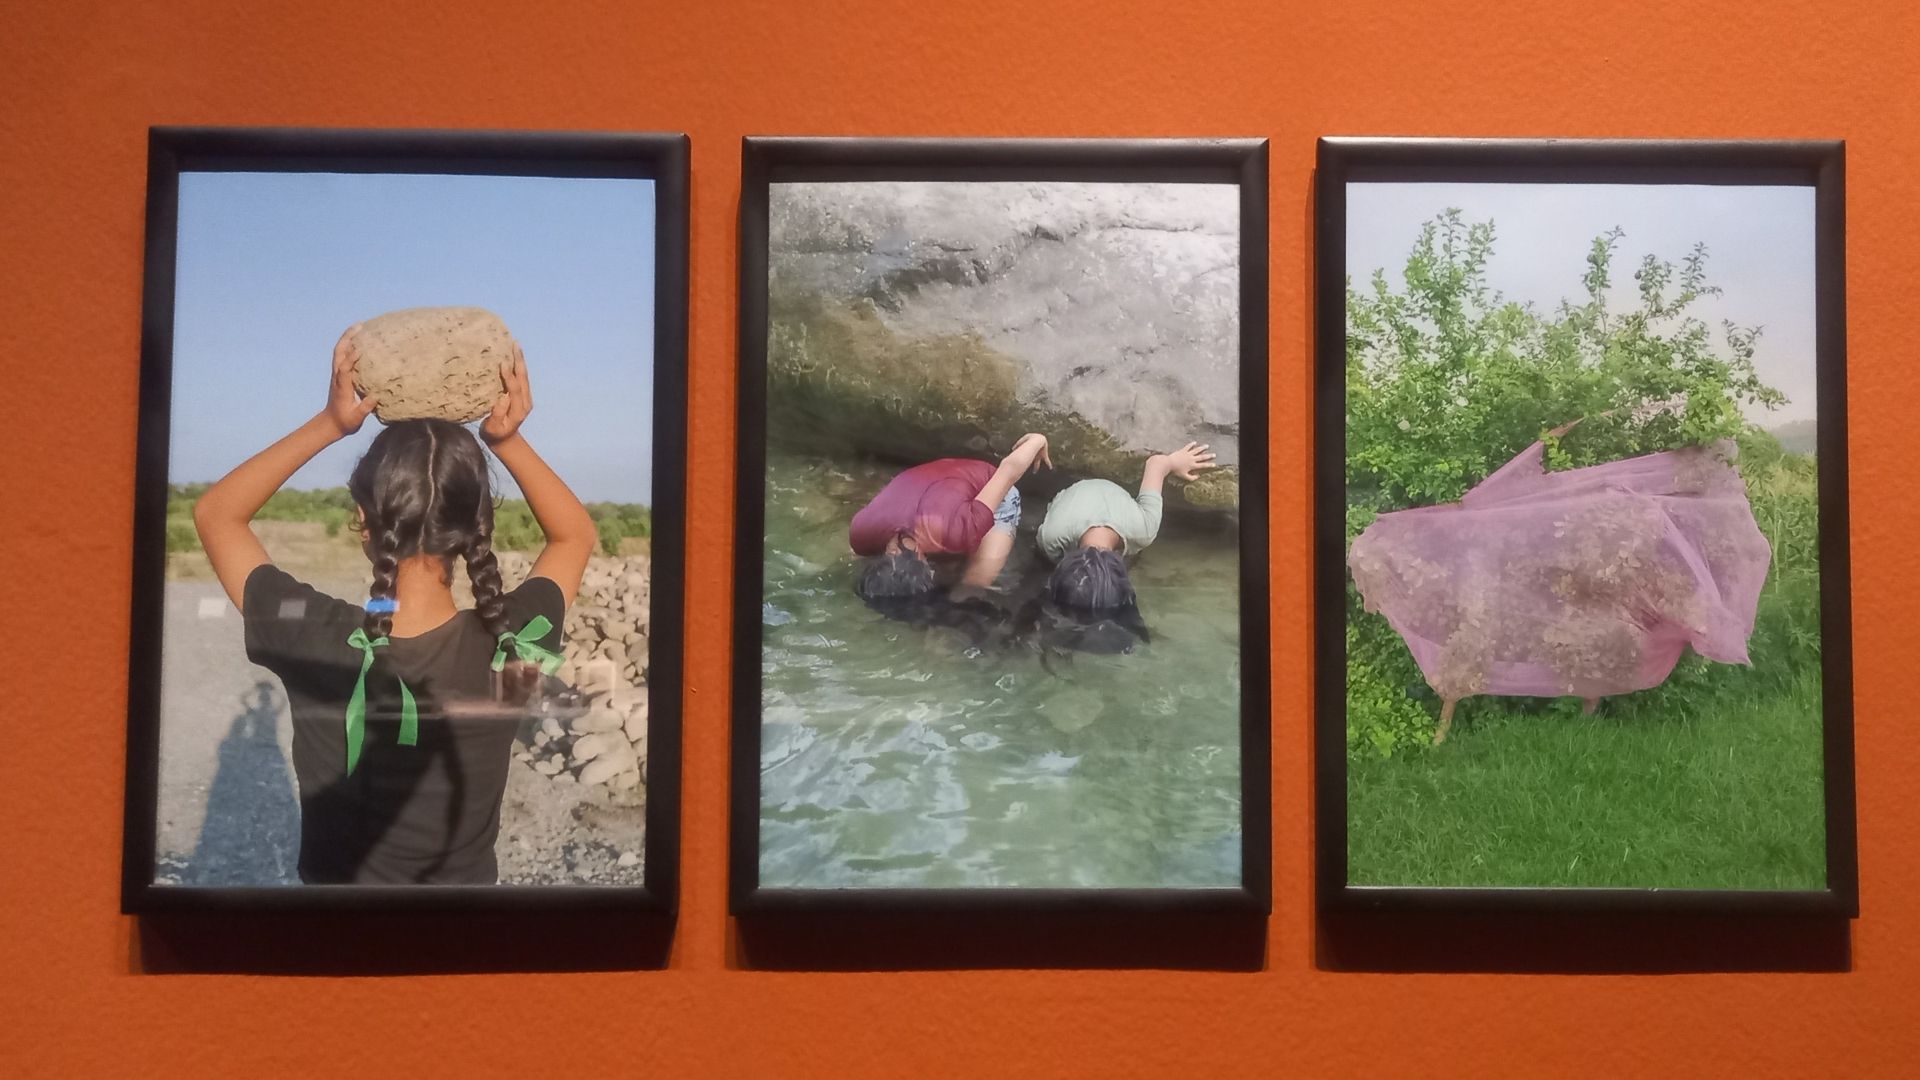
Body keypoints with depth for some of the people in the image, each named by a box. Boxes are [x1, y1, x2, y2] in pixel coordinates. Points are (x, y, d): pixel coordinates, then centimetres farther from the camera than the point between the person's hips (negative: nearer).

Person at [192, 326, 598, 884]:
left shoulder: (315, 642, -24)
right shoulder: (510, 649, -22)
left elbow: (215, 513, -6)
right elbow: (577, 535, -1)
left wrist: (329, 425, -13)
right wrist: (506, 440, -10)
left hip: (338, 880, 0)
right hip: (468, 880, 1)